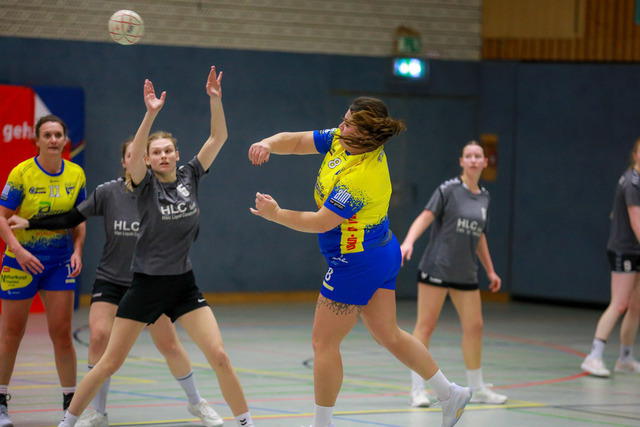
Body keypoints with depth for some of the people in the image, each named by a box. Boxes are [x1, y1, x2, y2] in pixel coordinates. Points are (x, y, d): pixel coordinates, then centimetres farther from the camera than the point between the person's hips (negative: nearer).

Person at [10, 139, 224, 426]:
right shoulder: (108, 192, -7)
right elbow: (70, 219, 0)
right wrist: (28, 223, -4)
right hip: (110, 280, 0)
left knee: (169, 345, 1)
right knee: (99, 335, -17)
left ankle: (196, 402, 23)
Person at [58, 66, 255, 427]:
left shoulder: (190, 177, 2)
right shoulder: (145, 183, -6)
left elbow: (219, 137, -5)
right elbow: (134, 152, -27)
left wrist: (215, 100, -19)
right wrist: (151, 114, -40)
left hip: (183, 285, 2)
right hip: (147, 284, -2)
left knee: (219, 356, -9)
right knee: (110, 363, 1)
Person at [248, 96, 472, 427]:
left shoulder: (359, 177, -30)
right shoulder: (341, 140, -4)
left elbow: (321, 222, -25)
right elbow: (296, 141, 2)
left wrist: (275, 214, -15)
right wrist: (267, 144, -19)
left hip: (355, 263, -10)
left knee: (324, 342, 2)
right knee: (387, 334, 18)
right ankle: (450, 393, 23)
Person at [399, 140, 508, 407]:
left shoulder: (484, 197, 13)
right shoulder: (449, 189, -5)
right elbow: (426, 217, -15)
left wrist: (490, 270, 25)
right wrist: (409, 241, -31)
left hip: (466, 273, 6)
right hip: (436, 269, -6)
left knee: (474, 327, 6)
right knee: (426, 325, -5)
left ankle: (477, 388, 19)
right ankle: (417, 389, -1)